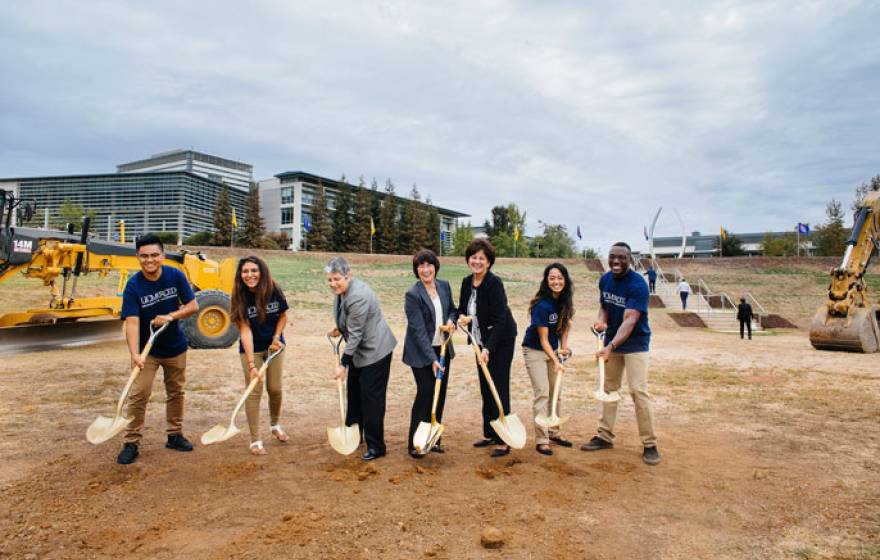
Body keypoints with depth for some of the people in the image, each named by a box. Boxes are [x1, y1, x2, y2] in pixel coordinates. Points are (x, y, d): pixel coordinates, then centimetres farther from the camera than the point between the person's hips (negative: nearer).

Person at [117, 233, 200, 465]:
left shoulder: (176, 276, -12)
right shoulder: (133, 285, -19)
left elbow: (193, 306, -9)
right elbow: (132, 321, -27)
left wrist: (171, 316, -26)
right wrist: (134, 354, -38)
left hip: (175, 347, 3)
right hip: (147, 349, -3)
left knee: (176, 392, 14)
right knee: (139, 395, -6)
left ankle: (175, 435, 30)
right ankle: (131, 443, 7)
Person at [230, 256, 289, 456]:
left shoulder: (274, 290, -16)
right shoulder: (240, 296, -20)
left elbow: (283, 316, 1)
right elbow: (245, 329, -24)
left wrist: (276, 337, -12)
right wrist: (251, 364, -29)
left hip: (273, 345, 2)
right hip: (251, 349, -2)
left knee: (275, 389, 8)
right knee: (254, 392, -3)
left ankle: (275, 425, 36)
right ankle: (255, 440, 8)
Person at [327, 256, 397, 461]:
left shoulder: (358, 297, -29)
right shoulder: (341, 290, 1)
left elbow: (355, 334, -25)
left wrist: (343, 364, -21)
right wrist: (339, 330, 8)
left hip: (375, 350, -10)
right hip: (358, 350, 10)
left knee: (371, 398, -4)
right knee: (354, 392, 19)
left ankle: (376, 446, 7)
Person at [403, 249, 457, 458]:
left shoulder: (444, 286, 2)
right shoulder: (413, 294, -16)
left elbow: (452, 309, 17)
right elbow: (418, 330, -20)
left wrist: (451, 321, -8)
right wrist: (432, 359, -25)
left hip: (443, 349, 6)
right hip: (421, 352, -6)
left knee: (440, 394, 9)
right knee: (425, 393, -6)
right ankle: (414, 443, 9)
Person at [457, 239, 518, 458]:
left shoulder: (494, 283, -21)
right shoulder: (467, 282, 1)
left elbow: (500, 319, -25)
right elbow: (462, 308, 12)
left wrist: (488, 349, -29)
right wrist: (462, 317, -12)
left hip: (501, 341, -7)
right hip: (482, 341, 8)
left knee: (499, 388, -4)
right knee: (485, 389, 14)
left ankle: (503, 440, 6)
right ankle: (489, 434, 27)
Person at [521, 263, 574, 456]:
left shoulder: (565, 300, -6)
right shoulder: (542, 305, -26)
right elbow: (543, 339, -21)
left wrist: (564, 345, -1)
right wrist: (555, 361, -25)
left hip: (552, 349, 7)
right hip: (535, 351, -7)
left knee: (556, 393, 12)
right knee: (542, 393, -9)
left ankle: (553, 433, 27)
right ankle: (541, 440, -2)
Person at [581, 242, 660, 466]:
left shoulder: (637, 285, -22)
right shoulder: (605, 280, -1)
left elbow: (630, 320, -31)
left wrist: (611, 346, -42)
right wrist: (601, 321, -11)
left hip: (635, 344, -6)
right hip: (611, 341, 7)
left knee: (638, 390, -11)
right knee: (608, 388, 12)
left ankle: (650, 444, 3)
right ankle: (605, 436, 23)